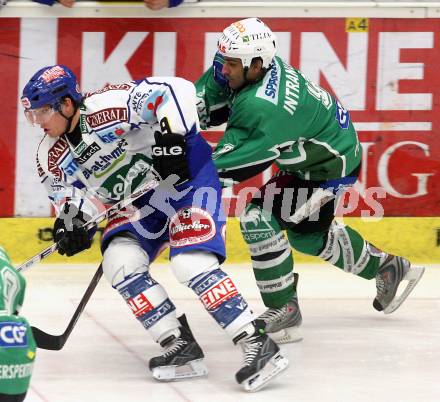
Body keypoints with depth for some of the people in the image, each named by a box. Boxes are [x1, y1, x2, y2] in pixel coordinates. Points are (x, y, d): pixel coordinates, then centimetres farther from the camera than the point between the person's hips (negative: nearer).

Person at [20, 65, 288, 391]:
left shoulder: (109, 105, -26)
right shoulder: (52, 158, -2)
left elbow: (175, 91, -27)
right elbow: (73, 195, 8)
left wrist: (171, 138, -33)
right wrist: (71, 221, -12)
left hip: (187, 171, -8)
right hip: (139, 202, 8)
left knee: (191, 263, -23)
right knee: (120, 264, -13)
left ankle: (259, 346, -22)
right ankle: (181, 347, -7)